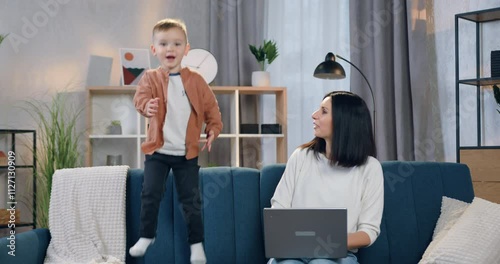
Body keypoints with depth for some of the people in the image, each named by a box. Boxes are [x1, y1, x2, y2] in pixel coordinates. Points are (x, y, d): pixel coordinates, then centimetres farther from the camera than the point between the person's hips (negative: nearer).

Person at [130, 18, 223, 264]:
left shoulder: (195, 80, 2)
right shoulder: (151, 78, -3)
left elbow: (210, 106, 9)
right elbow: (140, 96, -22)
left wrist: (213, 129, -2)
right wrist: (147, 105, -44)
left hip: (187, 152, 1)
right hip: (157, 150, 0)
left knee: (191, 199, 5)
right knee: (150, 194, 0)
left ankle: (196, 243, 17)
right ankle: (146, 236, 20)